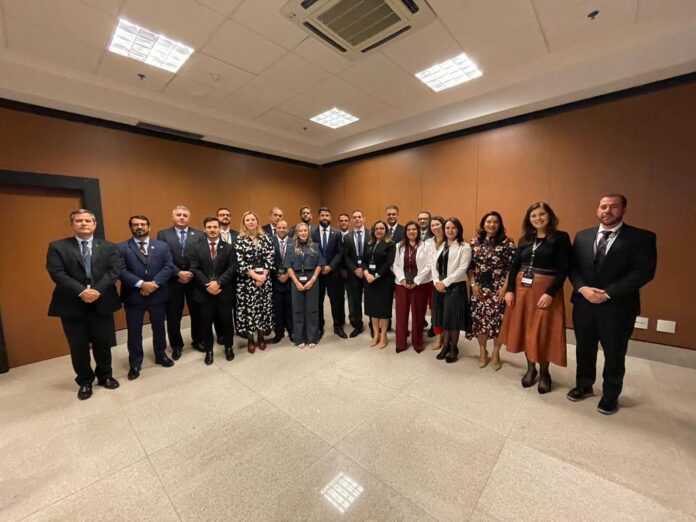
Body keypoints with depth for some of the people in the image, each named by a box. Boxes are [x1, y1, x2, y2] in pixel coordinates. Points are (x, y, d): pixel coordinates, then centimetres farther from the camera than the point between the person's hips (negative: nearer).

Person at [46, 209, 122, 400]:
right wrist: (81, 292, -21)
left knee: (103, 343, 11)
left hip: (102, 304, 1)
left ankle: (104, 376, 31)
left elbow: (115, 270, -6)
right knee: (78, 347, 11)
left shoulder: (109, 247, 6)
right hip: (72, 305, 0)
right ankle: (85, 381, 29)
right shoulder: (57, 247, 3)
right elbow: (57, 273, -9)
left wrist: (97, 290, -18)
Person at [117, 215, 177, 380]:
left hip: (157, 295, 2)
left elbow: (169, 267, -4)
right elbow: (121, 271, -10)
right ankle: (135, 363, 27)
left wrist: (154, 283, -16)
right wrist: (141, 284, -21)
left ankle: (161, 356, 34)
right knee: (134, 331, 10)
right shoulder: (121, 248, -1)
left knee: (159, 328, 15)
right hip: (133, 296, -1)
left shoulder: (162, 246, 4)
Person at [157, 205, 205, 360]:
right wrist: (178, 273, -14)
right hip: (173, 281, 0)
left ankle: (198, 341, 30)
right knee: (173, 316, 9)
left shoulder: (199, 234, 4)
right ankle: (176, 345, 27)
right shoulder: (163, 234, 3)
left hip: (195, 280, 1)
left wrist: (192, 274, -11)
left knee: (197, 313, 11)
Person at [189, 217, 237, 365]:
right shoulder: (196, 247, 4)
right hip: (204, 292, 1)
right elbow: (195, 269, -5)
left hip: (224, 292, 0)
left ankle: (228, 347, 30)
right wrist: (207, 285, -16)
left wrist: (218, 282, -17)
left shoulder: (229, 247, 3)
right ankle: (209, 351, 29)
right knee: (206, 323, 11)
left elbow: (232, 268, -6)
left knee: (227, 322, 10)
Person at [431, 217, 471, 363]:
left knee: (453, 317, 3)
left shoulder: (464, 247, -5)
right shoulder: (439, 246, 13)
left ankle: (454, 348, 22)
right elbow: (433, 264, 7)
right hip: (439, 286, 5)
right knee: (443, 317, 12)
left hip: (456, 286, -5)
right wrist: (436, 282, -7)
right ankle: (445, 346, 28)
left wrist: (445, 282, -16)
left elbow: (462, 269, -14)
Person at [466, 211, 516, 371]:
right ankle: (482, 351, 26)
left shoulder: (507, 243, -5)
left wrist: (505, 288, -13)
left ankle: (495, 353, 22)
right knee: (479, 318, 6)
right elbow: (470, 266, 5)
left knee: (497, 319, 1)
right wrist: (473, 284, -3)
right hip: (479, 288, 3)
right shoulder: (475, 242, 5)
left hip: (498, 289, -3)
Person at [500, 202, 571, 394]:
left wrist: (550, 293, -19)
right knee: (524, 329, 10)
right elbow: (514, 265, 6)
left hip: (545, 290, -4)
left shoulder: (561, 237, -5)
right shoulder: (525, 239, 9)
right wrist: (510, 290, -1)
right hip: (522, 289, 4)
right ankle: (530, 369, 28)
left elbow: (564, 269, -11)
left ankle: (544, 372, 25)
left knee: (543, 332, 4)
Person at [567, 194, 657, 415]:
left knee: (614, 354, 12)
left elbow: (644, 272, -12)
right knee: (584, 349, 16)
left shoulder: (642, 238, -4)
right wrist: (583, 288, -13)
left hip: (617, 307, -3)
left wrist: (608, 293, -19)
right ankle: (584, 385, 36)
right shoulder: (582, 236, 6)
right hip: (583, 304, 3)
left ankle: (610, 395, 33)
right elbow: (573, 267, 4)